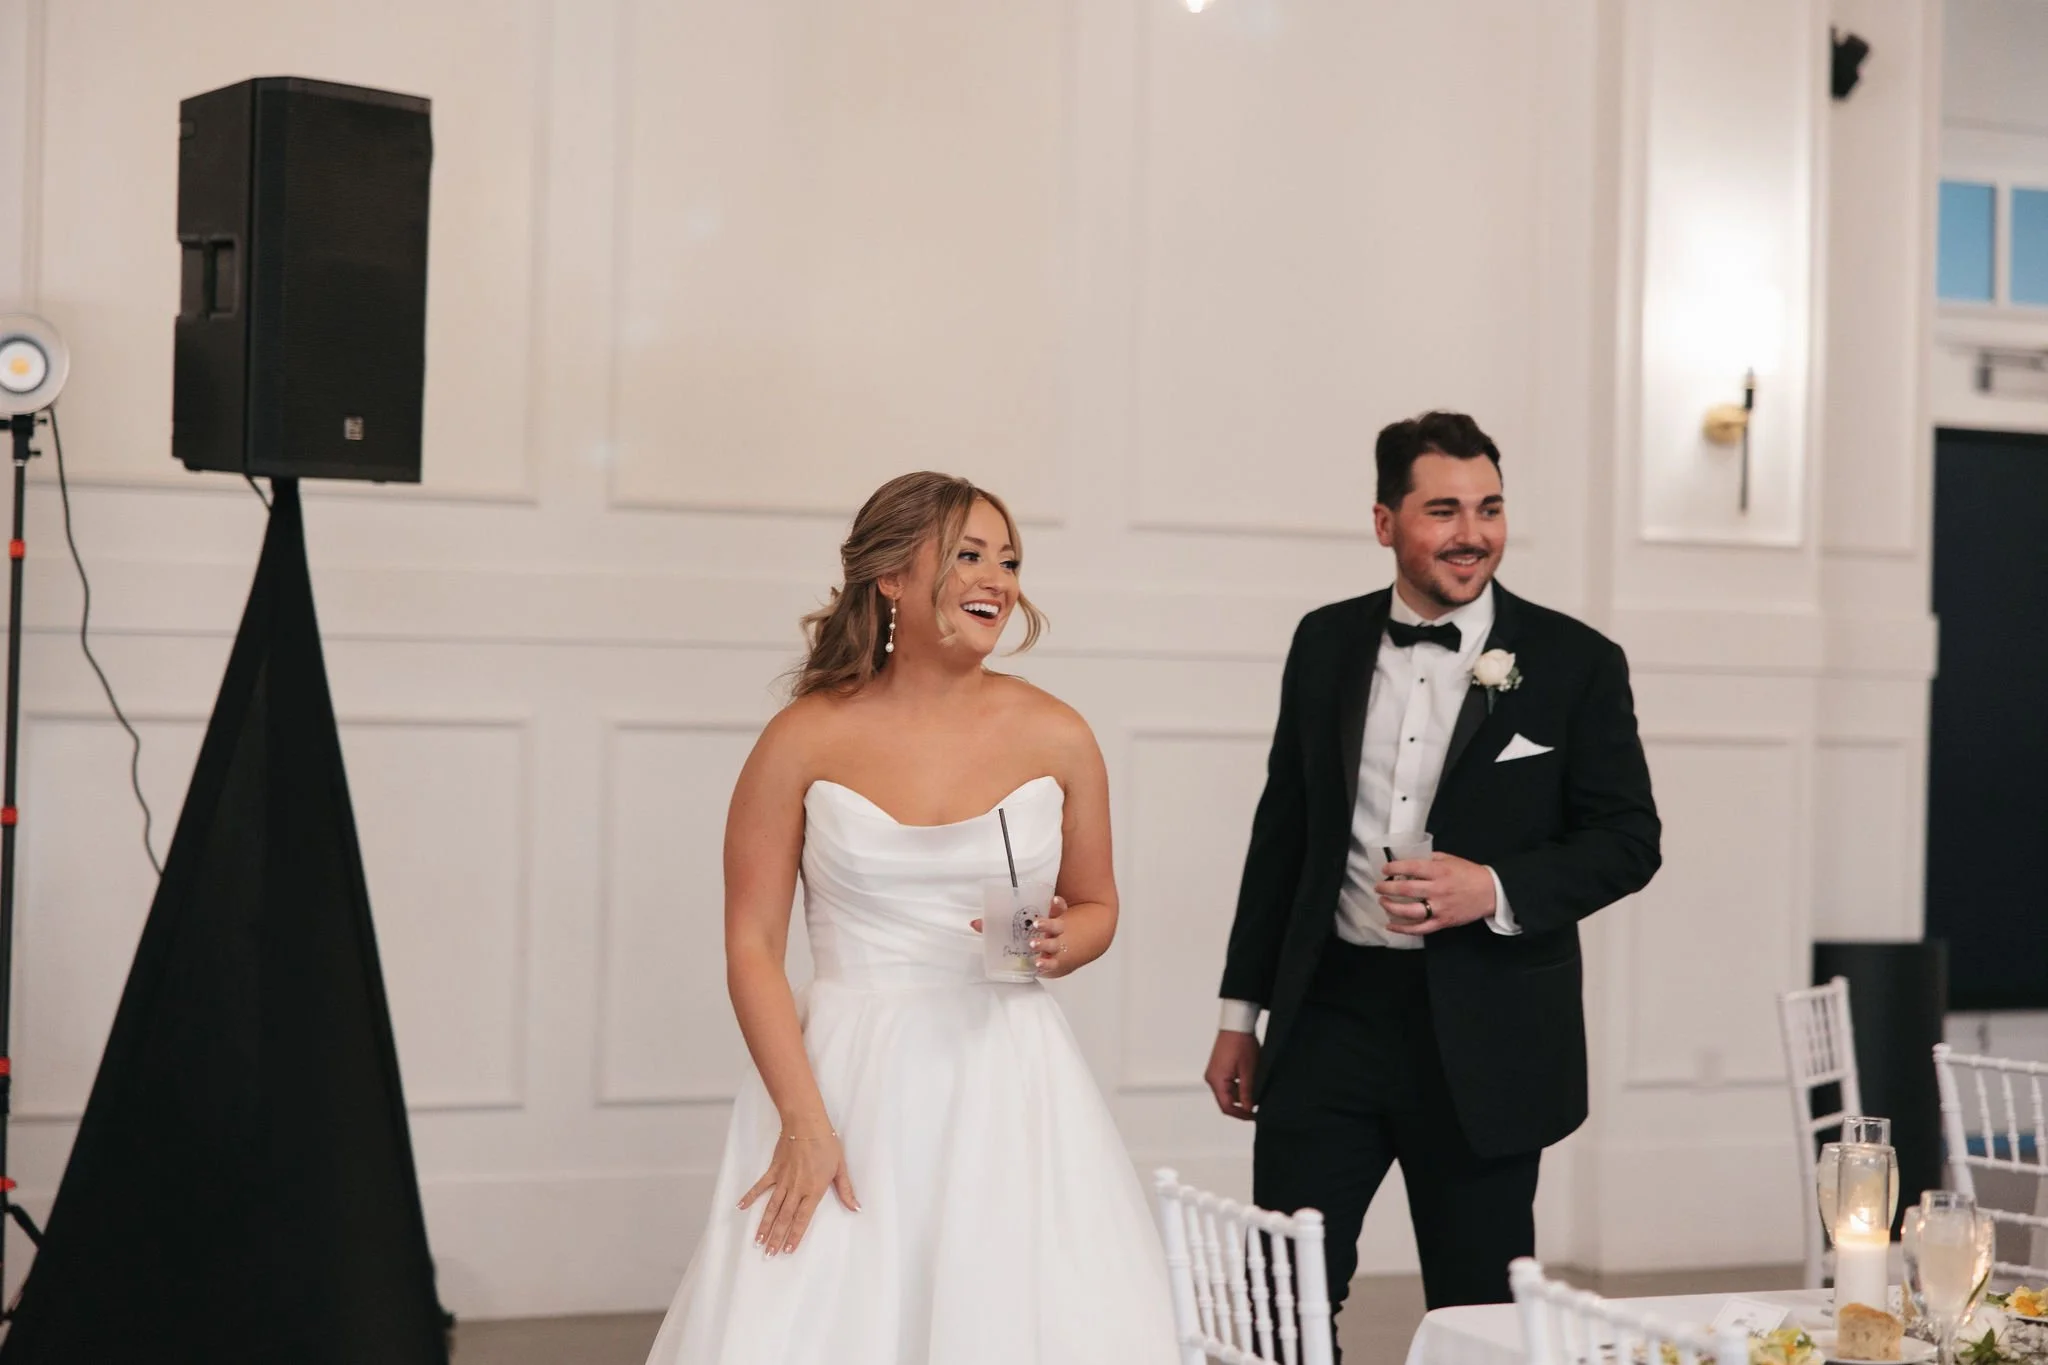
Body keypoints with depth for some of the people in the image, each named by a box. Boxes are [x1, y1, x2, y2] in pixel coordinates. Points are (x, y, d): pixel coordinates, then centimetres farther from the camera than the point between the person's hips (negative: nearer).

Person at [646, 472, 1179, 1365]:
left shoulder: (1055, 738, 3)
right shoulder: (805, 741, -3)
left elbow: (1097, 907, 16)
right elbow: (751, 947, -3)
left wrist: (1058, 946, -7)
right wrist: (804, 1124, -10)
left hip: (1008, 1088, 2)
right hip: (848, 1081, -2)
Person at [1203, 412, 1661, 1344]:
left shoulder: (1575, 663, -2)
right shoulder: (1325, 645, 6)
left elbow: (1630, 838, -1)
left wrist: (1495, 889, -19)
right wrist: (1242, 1009, 13)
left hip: (1486, 1038, -2)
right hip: (1331, 1014, 2)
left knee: (1483, 1311, 8)